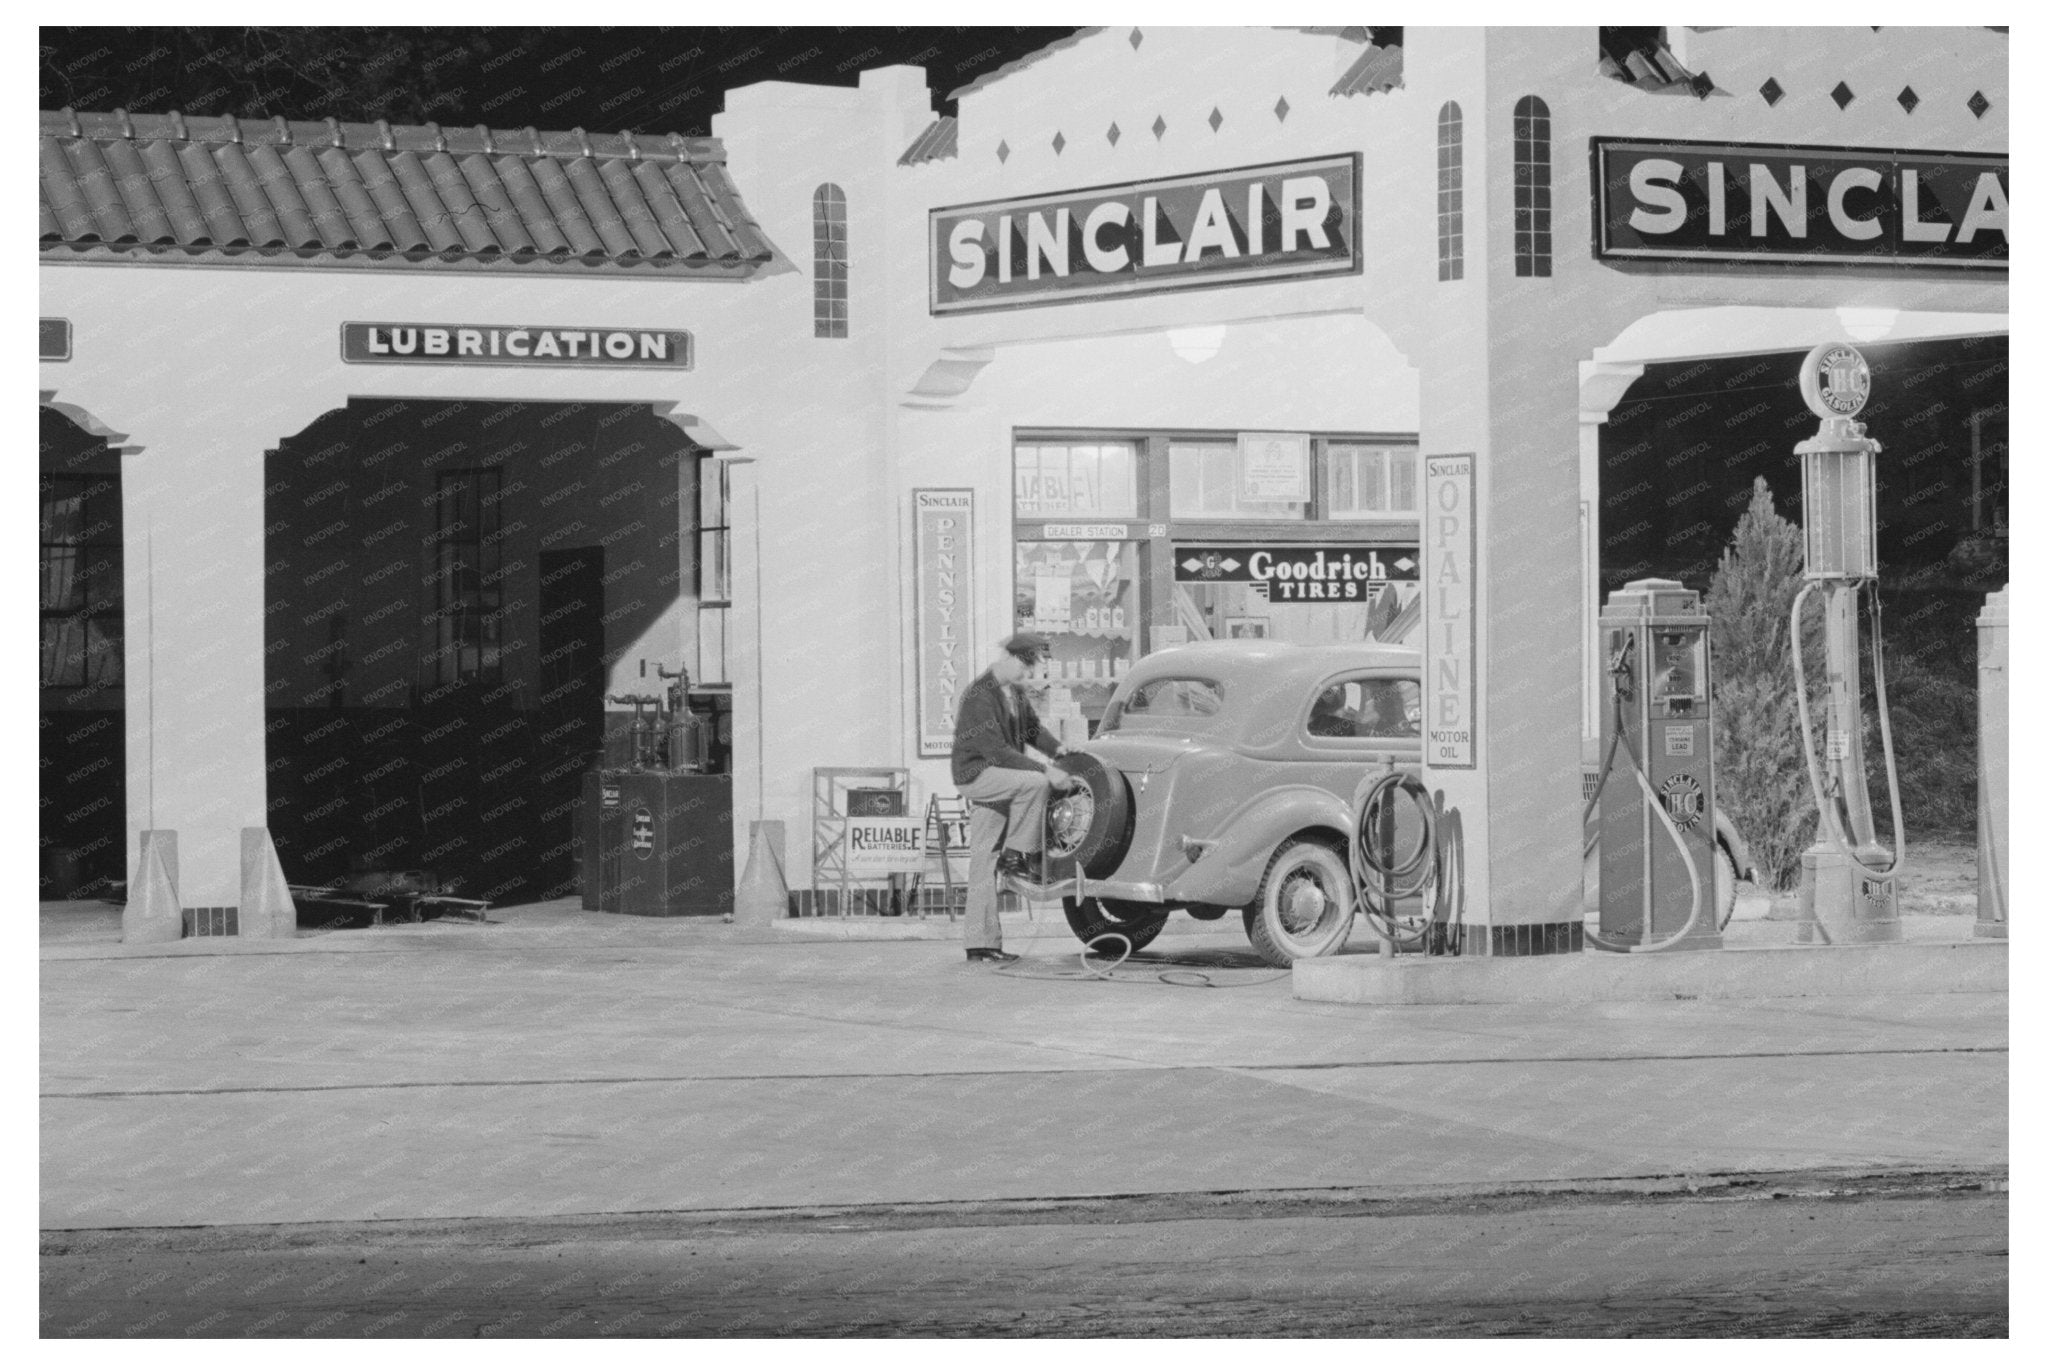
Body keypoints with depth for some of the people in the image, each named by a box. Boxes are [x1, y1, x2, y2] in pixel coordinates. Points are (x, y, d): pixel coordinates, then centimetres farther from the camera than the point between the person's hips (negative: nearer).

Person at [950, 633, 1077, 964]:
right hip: (975, 774, -8)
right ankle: (1016, 855, -16)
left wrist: (1057, 749, 2)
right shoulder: (979, 697, -19)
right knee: (1035, 783, -29)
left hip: (998, 779, 8)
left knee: (983, 864, 6)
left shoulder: (1014, 693, 11)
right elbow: (996, 751, -25)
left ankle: (982, 944, 4)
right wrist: (1045, 771, -28)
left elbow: (1032, 727, 23)